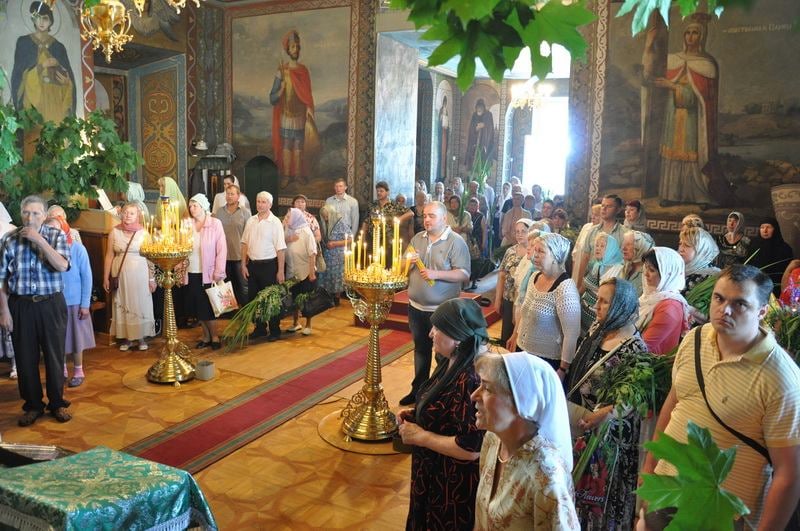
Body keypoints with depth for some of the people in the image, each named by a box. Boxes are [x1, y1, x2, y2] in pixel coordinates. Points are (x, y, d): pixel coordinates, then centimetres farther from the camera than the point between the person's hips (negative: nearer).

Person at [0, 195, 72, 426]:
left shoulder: (56, 235, -2)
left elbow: (62, 265, -17)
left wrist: (39, 240, -18)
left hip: (51, 304, -1)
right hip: (20, 305, 1)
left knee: (54, 355, 8)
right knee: (25, 357, 8)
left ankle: (57, 403, 24)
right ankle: (33, 405, 24)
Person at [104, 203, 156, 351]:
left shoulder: (143, 232, -1)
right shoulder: (114, 232, 2)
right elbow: (109, 256, 3)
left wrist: (152, 278, -4)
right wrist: (106, 277, 1)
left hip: (140, 275, -1)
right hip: (120, 275, 1)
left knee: (141, 305, 4)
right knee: (122, 306, 7)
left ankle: (142, 337, 15)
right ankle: (125, 338, 17)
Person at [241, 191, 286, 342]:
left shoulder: (275, 222, -11)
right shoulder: (251, 221, 4)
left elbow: (281, 249, -12)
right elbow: (245, 243, 10)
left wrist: (280, 272, -13)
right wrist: (244, 265, 6)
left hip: (269, 265, -5)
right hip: (252, 264, 5)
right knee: (254, 298, 13)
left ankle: (275, 331, 19)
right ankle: (260, 328, 28)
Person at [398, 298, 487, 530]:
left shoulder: (471, 380, -32)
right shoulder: (454, 362, -2)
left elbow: (471, 448, -31)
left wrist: (420, 436, -22)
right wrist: (415, 416, -2)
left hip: (455, 483, -9)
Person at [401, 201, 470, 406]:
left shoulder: (456, 242, -11)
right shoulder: (417, 239, 7)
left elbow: (464, 274, -18)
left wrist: (436, 274, -25)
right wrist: (408, 262, -9)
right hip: (416, 307, 6)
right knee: (420, 349, 19)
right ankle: (418, 389, 33)